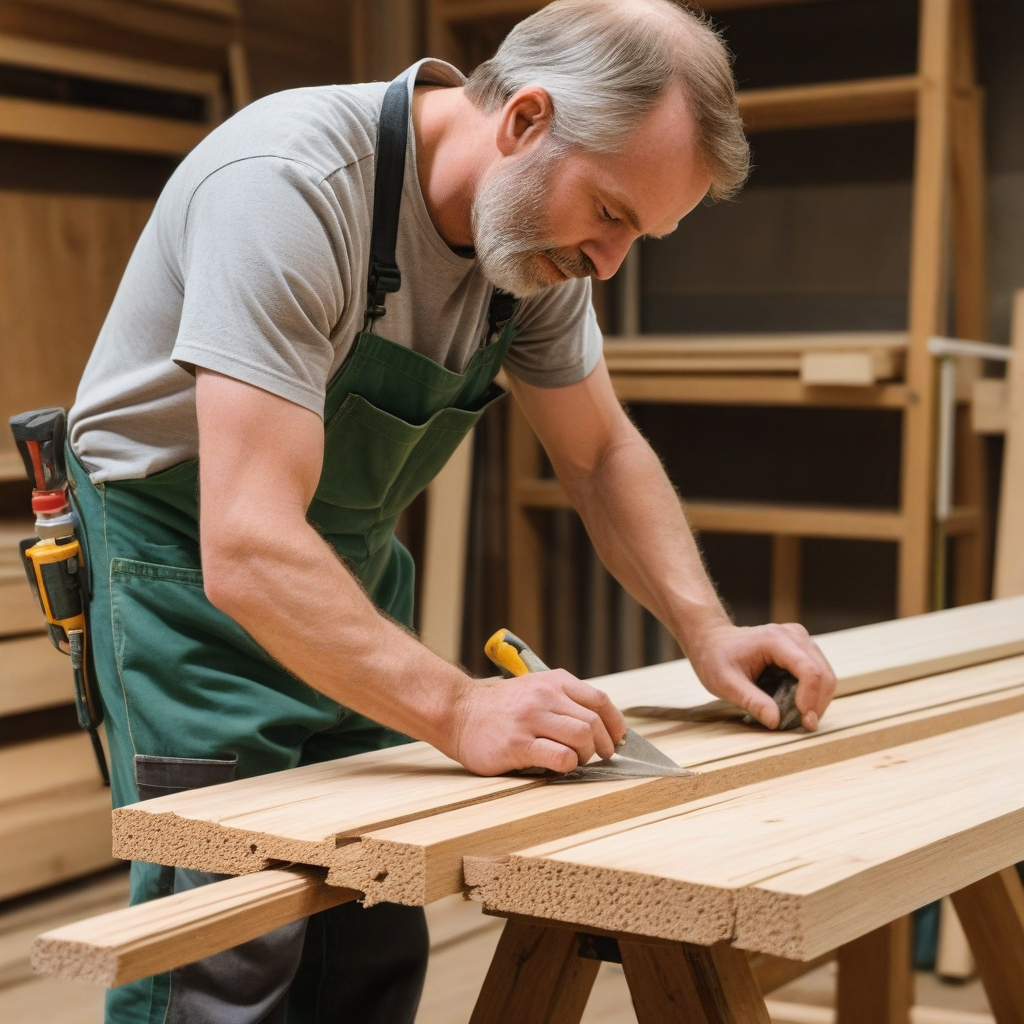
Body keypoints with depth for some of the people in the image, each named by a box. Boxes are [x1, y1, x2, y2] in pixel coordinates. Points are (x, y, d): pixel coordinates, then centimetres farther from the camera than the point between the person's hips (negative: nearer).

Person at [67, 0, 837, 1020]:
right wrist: (460, 712, -42)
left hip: (352, 561, 7)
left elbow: (601, 454, 6)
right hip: (188, 563, -7)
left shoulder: (539, 223, -7)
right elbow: (249, 551, -37)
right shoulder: (289, 185, -31)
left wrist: (707, 631, -8)